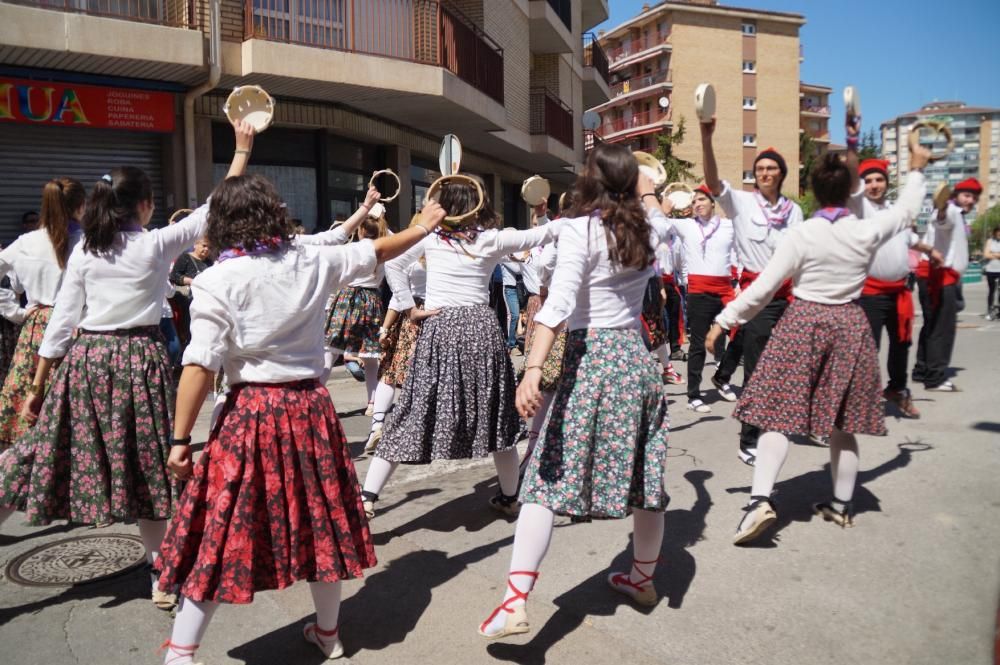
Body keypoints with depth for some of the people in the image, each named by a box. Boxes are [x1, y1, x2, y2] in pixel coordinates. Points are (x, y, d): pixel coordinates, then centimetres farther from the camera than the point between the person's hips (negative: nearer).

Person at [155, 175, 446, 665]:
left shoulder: (217, 281, -8)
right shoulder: (312, 261, 2)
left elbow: (200, 367, -14)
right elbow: (376, 252, 17)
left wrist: (180, 439, -7)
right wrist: (421, 228, 34)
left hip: (250, 413, -3)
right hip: (310, 406, 4)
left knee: (220, 527, 6)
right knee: (320, 518, 17)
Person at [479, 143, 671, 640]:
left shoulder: (579, 229, -10)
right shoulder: (647, 229, 7)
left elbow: (558, 304, -24)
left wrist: (532, 371, -29)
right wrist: (643, 184, 47)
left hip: (591, 359, -6)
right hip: (637, 356, 6)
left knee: (546, 481, -4)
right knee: (645, 472, 17)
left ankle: (515, 602, -8)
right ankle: (642, 579, 36)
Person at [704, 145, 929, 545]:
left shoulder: (801, 235, -11)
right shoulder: (868, 231, -2)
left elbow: (763, 287, -12)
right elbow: (906, 210, 20)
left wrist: (724, 319, -5)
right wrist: (916, 171, 35)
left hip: (803, 324, -3)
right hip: (850, 326, 4)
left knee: (779, 415, -5)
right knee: (842, 422, 12)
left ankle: (760, 499, -18)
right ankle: (842, 505, 25)